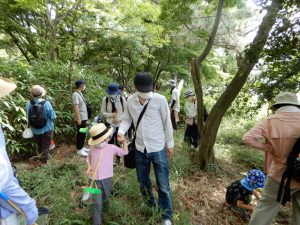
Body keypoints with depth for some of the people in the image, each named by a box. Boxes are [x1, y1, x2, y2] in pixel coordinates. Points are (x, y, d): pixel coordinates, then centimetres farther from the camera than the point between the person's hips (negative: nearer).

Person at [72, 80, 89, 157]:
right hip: (80, 119, -9)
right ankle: (79, 150, 11)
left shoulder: (80, 94, 13)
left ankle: (82, 147, 28)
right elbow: (76, 107, -21)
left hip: (84, 118, 9)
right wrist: (78, 119, -23)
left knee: (83, 134, 16)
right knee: (80, 134, 0)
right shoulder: (76, 94, -16)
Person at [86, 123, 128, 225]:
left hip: (106, 179, 2)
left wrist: (124, 142, -11)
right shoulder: (92, 148, -8)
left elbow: (124, 152, 4)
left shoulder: (112, 148, -8)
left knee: (105, 199, 25)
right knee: (97, 203, 0)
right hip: (95, 180, -1)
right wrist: (89, 167, -7)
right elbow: (88, 158, 11)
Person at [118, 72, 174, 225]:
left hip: (158, 149, -3)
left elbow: (167, 123, -7)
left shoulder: (160, 100, -15)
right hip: (140, 149, 4)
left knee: (163, 185, 8)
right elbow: (127, 120, 6)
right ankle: (150, 204, 51)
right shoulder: (130, 101, -6)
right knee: (143, 180, 23)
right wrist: (121, 131, -15)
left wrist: (170, 144, 0)